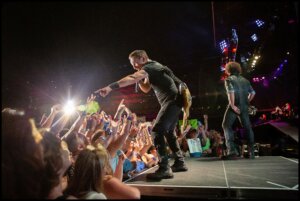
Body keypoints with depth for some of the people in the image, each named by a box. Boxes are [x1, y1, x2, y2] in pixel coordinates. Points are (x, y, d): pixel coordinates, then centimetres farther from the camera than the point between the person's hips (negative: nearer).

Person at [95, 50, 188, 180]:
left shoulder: (149, 66, -12)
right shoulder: (152, 68, 21)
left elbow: (132, 78, -31)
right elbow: (146, 89, 24)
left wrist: (110, 87, -40)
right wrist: (139, 80, 5)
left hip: (172, 100, -11)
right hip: (173, 101, 11)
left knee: (157, 131, -19)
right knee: (168, 132, 16)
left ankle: (164, 168, -21)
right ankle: (180, 163, 22)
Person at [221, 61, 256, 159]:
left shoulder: (229, 79, -1)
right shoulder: (245, 80, 17)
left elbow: (231, 92, -18)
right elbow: (253, 92, 16)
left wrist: (232, 105, -18)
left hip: (235, 106, -6)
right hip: (244, 107, 6)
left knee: (226, 126, 1)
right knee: (247, 127, 14)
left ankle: (231, 150, -10)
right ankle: (251, 151, 17)